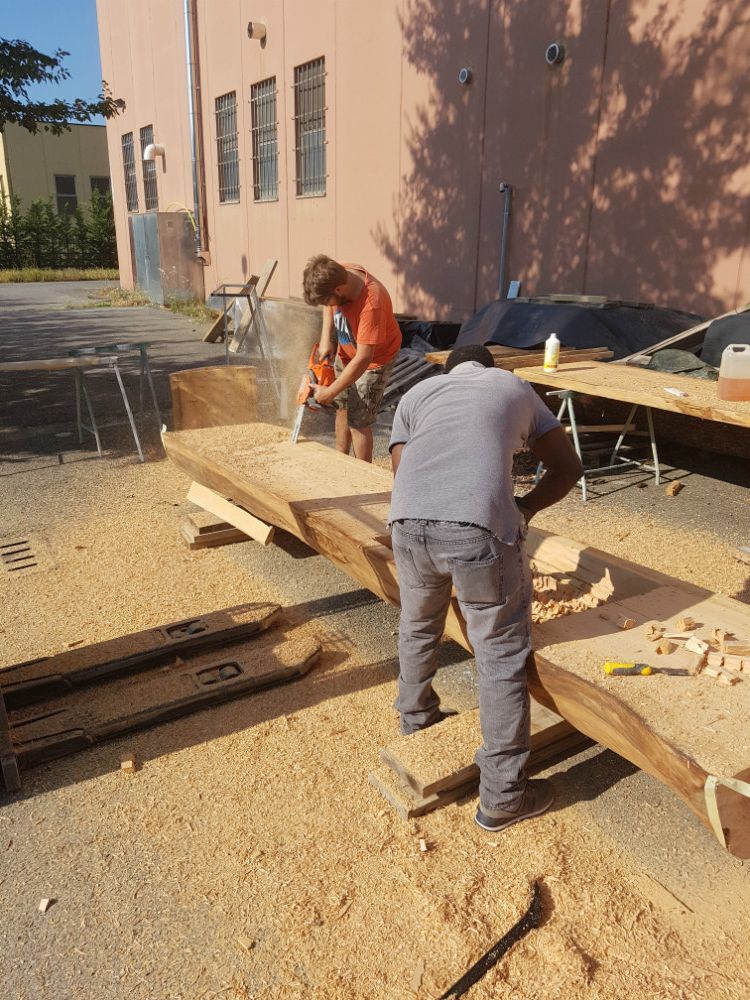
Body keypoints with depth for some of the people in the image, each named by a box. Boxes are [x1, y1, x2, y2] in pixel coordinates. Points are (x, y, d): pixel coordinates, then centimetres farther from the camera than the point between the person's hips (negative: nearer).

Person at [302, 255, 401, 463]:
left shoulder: (371, 303, -40)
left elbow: (363, 359, -36)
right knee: (342, 407, 19)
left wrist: (329, 392, -28)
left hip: (374, 358, -7)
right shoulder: (336, 274, -19)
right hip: (346, 351, 8)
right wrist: (326, 337, -7)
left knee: (358, 422, -9)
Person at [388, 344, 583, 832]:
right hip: (481, 527, -3)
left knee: (418, 629, 29)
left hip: (408, 522, 3)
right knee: (503, 658, 12)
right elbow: (569, 467, 29)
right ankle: (502, 797, 22)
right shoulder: (515, 387, 28)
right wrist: (525, 509, 39)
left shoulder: (416, 394, 30)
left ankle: (416, 721, 51)